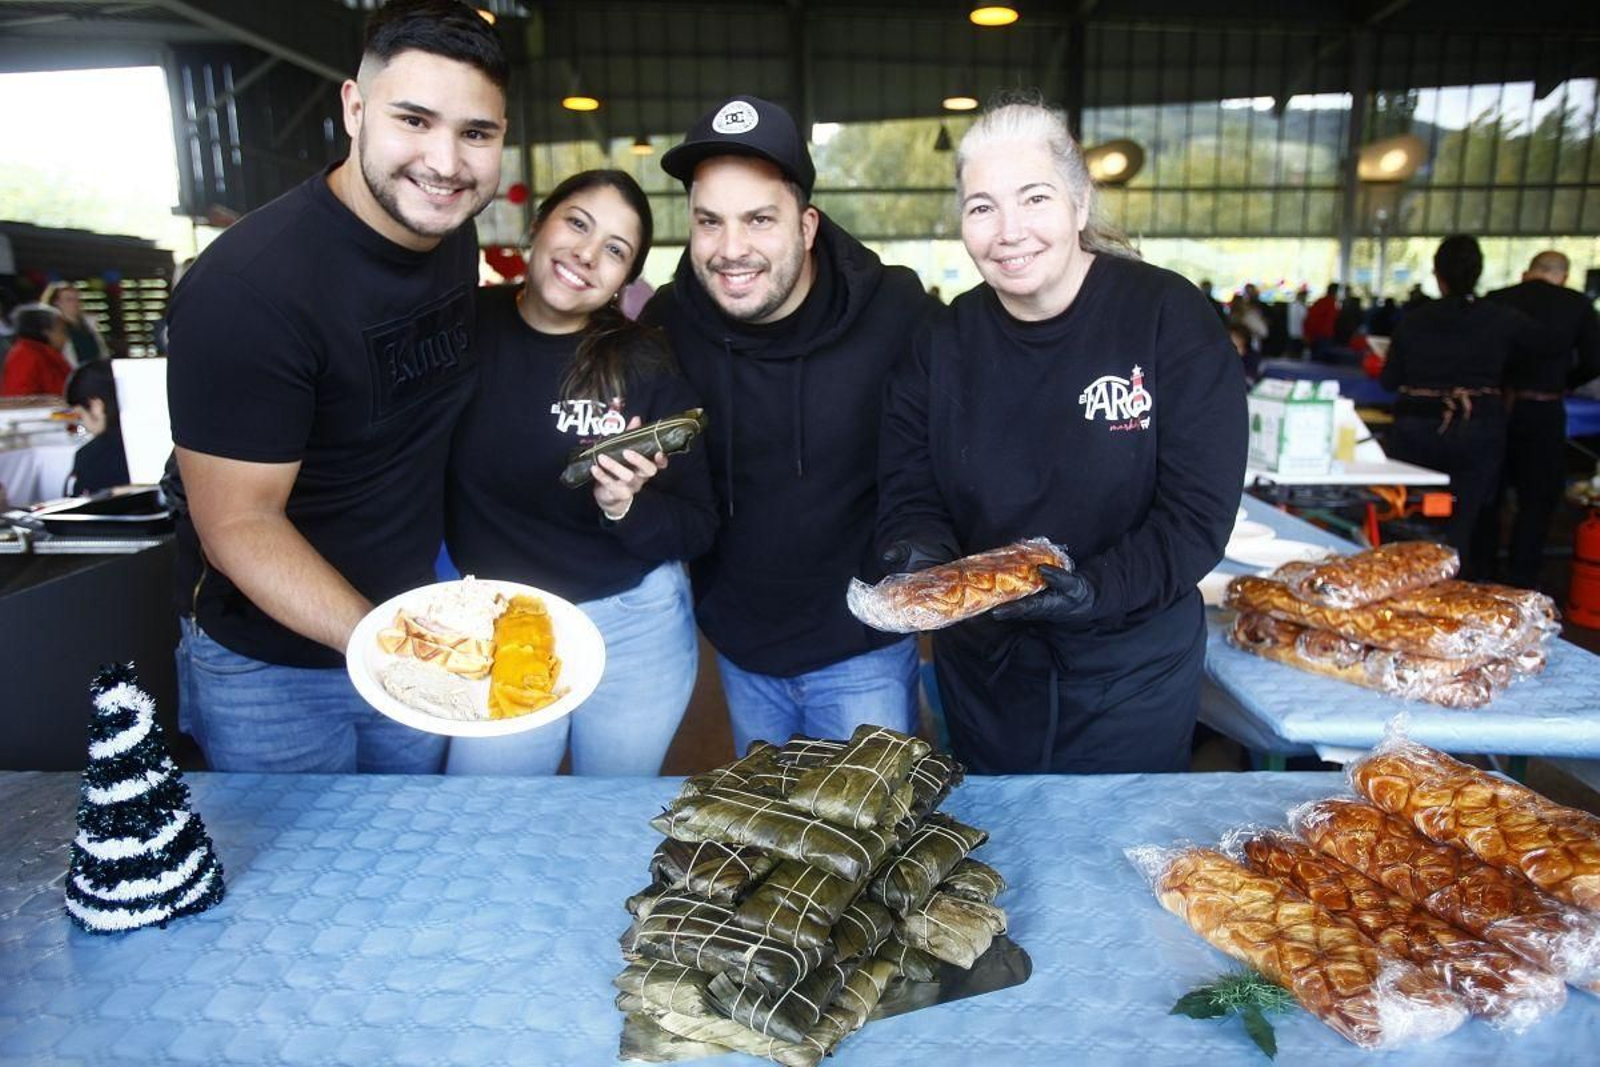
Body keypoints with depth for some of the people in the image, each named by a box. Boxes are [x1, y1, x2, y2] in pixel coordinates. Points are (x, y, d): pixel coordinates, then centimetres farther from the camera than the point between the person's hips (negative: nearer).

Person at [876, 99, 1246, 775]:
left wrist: (1097, 588, -30)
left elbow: (1198, 511, -15)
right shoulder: (941, 344, -3)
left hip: (1132, 674, -2)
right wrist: (922, 556, -24)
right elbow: (909, 494, -3)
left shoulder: (1170, 318, -13)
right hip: (981, 668, 3)